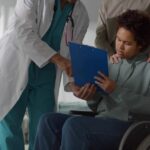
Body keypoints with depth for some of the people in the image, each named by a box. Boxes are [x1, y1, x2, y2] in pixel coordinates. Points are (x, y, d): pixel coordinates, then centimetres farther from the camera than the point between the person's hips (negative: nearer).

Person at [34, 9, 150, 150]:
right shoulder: (111, 64, 20)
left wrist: (116, 91, -17)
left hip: (128, 127, -7)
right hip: (101, 122, 7)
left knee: (73, 125, -29)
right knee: (49, 120, -13)